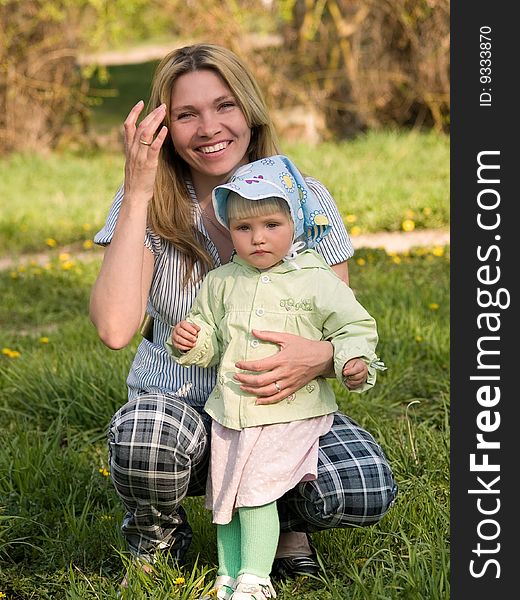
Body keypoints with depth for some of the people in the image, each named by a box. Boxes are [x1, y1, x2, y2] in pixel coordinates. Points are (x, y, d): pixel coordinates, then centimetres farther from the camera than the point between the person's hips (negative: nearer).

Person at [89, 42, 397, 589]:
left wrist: (321, 355, -30)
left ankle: (281, 512, 8)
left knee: (368, 491, -28)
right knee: (143, 436, -37)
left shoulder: (305, 198, -6)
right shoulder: (148, 206, -10)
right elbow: (114, 329, -27)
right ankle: (157, 531, 0)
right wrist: (137, 195, -26)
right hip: (179, 406, -1)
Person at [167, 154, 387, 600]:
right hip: (229, 411, 5)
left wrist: (354, 358, -18)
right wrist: (190, 340, -3)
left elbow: (354, 325, 1)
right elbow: (209, 339, 18)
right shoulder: (221, 283, 9)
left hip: (288, 413, -5)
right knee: (224, 498, 9)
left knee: (257, 493, -16)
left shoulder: (316, 282, -4)